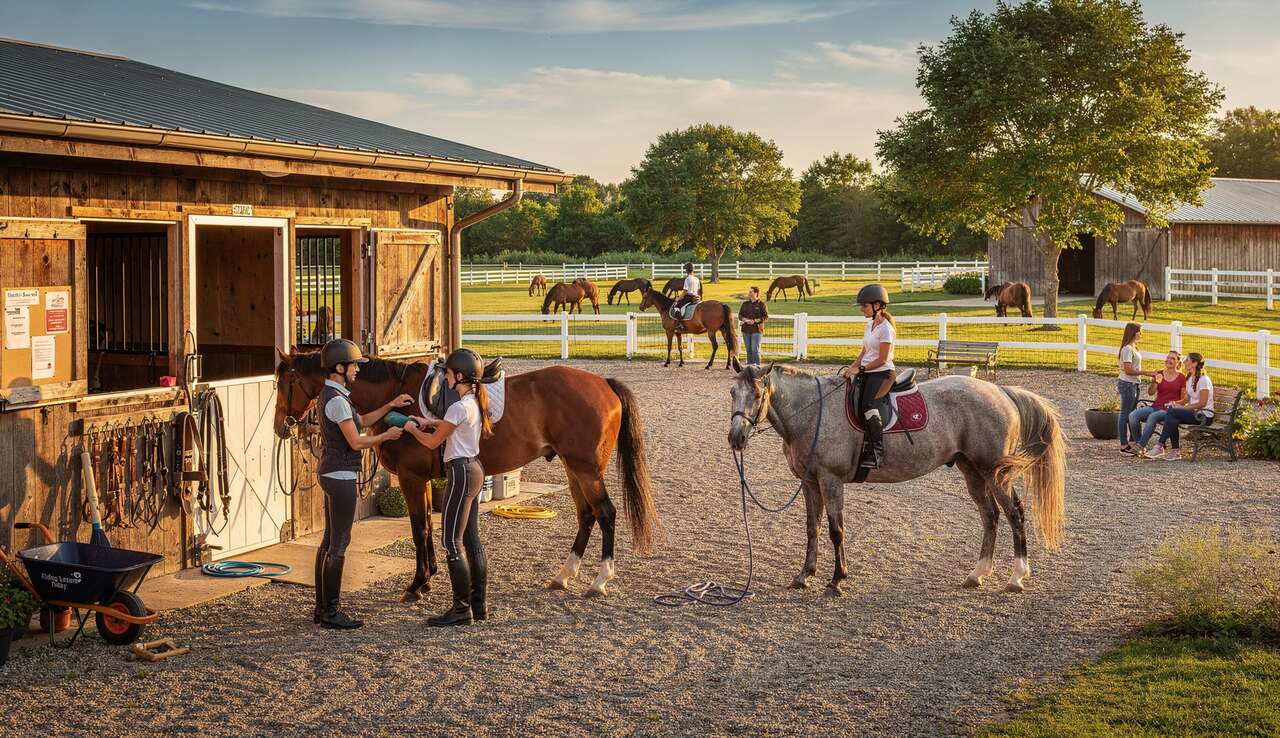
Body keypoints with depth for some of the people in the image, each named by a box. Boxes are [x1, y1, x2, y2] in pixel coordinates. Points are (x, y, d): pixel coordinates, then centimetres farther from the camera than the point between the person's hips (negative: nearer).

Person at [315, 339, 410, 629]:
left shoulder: (332, 394, 13)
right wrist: (387, 436, -4)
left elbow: (362, 421, 21)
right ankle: (330, 612, -2)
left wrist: (391, 405, 14)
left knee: (329, 540, 13)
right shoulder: (337, 401, -19)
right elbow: (356, 441, -17)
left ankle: (322, 607, 18)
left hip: (331, 474, 11)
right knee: (339, 543, -6)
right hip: (341, 477, -11)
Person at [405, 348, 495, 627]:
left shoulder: (459, 407, -20)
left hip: (461, 473, -10)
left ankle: (462, 609, -2)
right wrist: (429, 423, 17)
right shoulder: (476, 402, 9)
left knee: (451, 542, -5)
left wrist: (412, 429, 6)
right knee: (472, 539, 12)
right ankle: (478, 605, 17)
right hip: (474, 469, 10)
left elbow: (432, 442, -12)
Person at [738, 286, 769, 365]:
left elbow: (766, 317, -6)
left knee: (755, 349, -8)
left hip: (756, 330, -5)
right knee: (749, 350, 9)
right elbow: (740, 315, 9)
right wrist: (745, 320, -13)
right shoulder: (745, 304, 10)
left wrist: (755, 321, -18)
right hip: (746, 330, 5)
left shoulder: (761, 304, -3)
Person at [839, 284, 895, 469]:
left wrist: (860, 369, -16)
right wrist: (853, 367, 6)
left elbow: (882, 359, -15)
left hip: (882, 373, -9)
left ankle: (878, 452, -28)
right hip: (867, 372, 9)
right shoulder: (870, 324, 14)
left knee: (867, 404, -28)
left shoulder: (885, 329, -13)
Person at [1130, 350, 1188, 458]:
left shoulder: (1182, 377, 4)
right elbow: (1150, 392, 0)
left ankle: (1141, 446, -33)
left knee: (1153, 416, -36)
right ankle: (1138, 444, -18)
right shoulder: (1159, 374, 12)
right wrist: (1155, 382, -18)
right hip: (1155, 407, 5)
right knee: (1133, 415, -21)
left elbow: (1184, 399, 5)